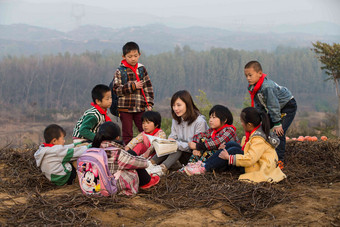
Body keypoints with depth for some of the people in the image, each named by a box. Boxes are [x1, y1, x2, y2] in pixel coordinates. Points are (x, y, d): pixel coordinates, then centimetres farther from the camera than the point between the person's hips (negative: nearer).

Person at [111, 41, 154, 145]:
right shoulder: (120, 71, -4)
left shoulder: (142, 69, 7)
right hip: (125, 108, -3)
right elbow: (116, 89, -10)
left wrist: (149, 103, 2)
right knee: (127, 134, 4)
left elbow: (148, 87, 10)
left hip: (140, 108, 3)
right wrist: (132, 86, -18)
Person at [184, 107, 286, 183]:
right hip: (253, 161, 10)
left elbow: (249, 160, -32)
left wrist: (229, 157, -24)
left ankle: (205, 169, -14)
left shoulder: (258, 140, -25)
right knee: (231, 144, 0)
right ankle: (205, 164, -4)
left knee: (233, 150, -20)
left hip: (258, 168, -10)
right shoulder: (257, 130, 3)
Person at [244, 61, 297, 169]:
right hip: (276, 108, 9)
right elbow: (258, 106, 5)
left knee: (279, 132, -18)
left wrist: (277, 124, -25)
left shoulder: (267, 86, -34)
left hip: (288, 106, -9)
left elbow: (273, 106, -30)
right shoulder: (253, 87, -6)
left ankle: (279, 161, -12)